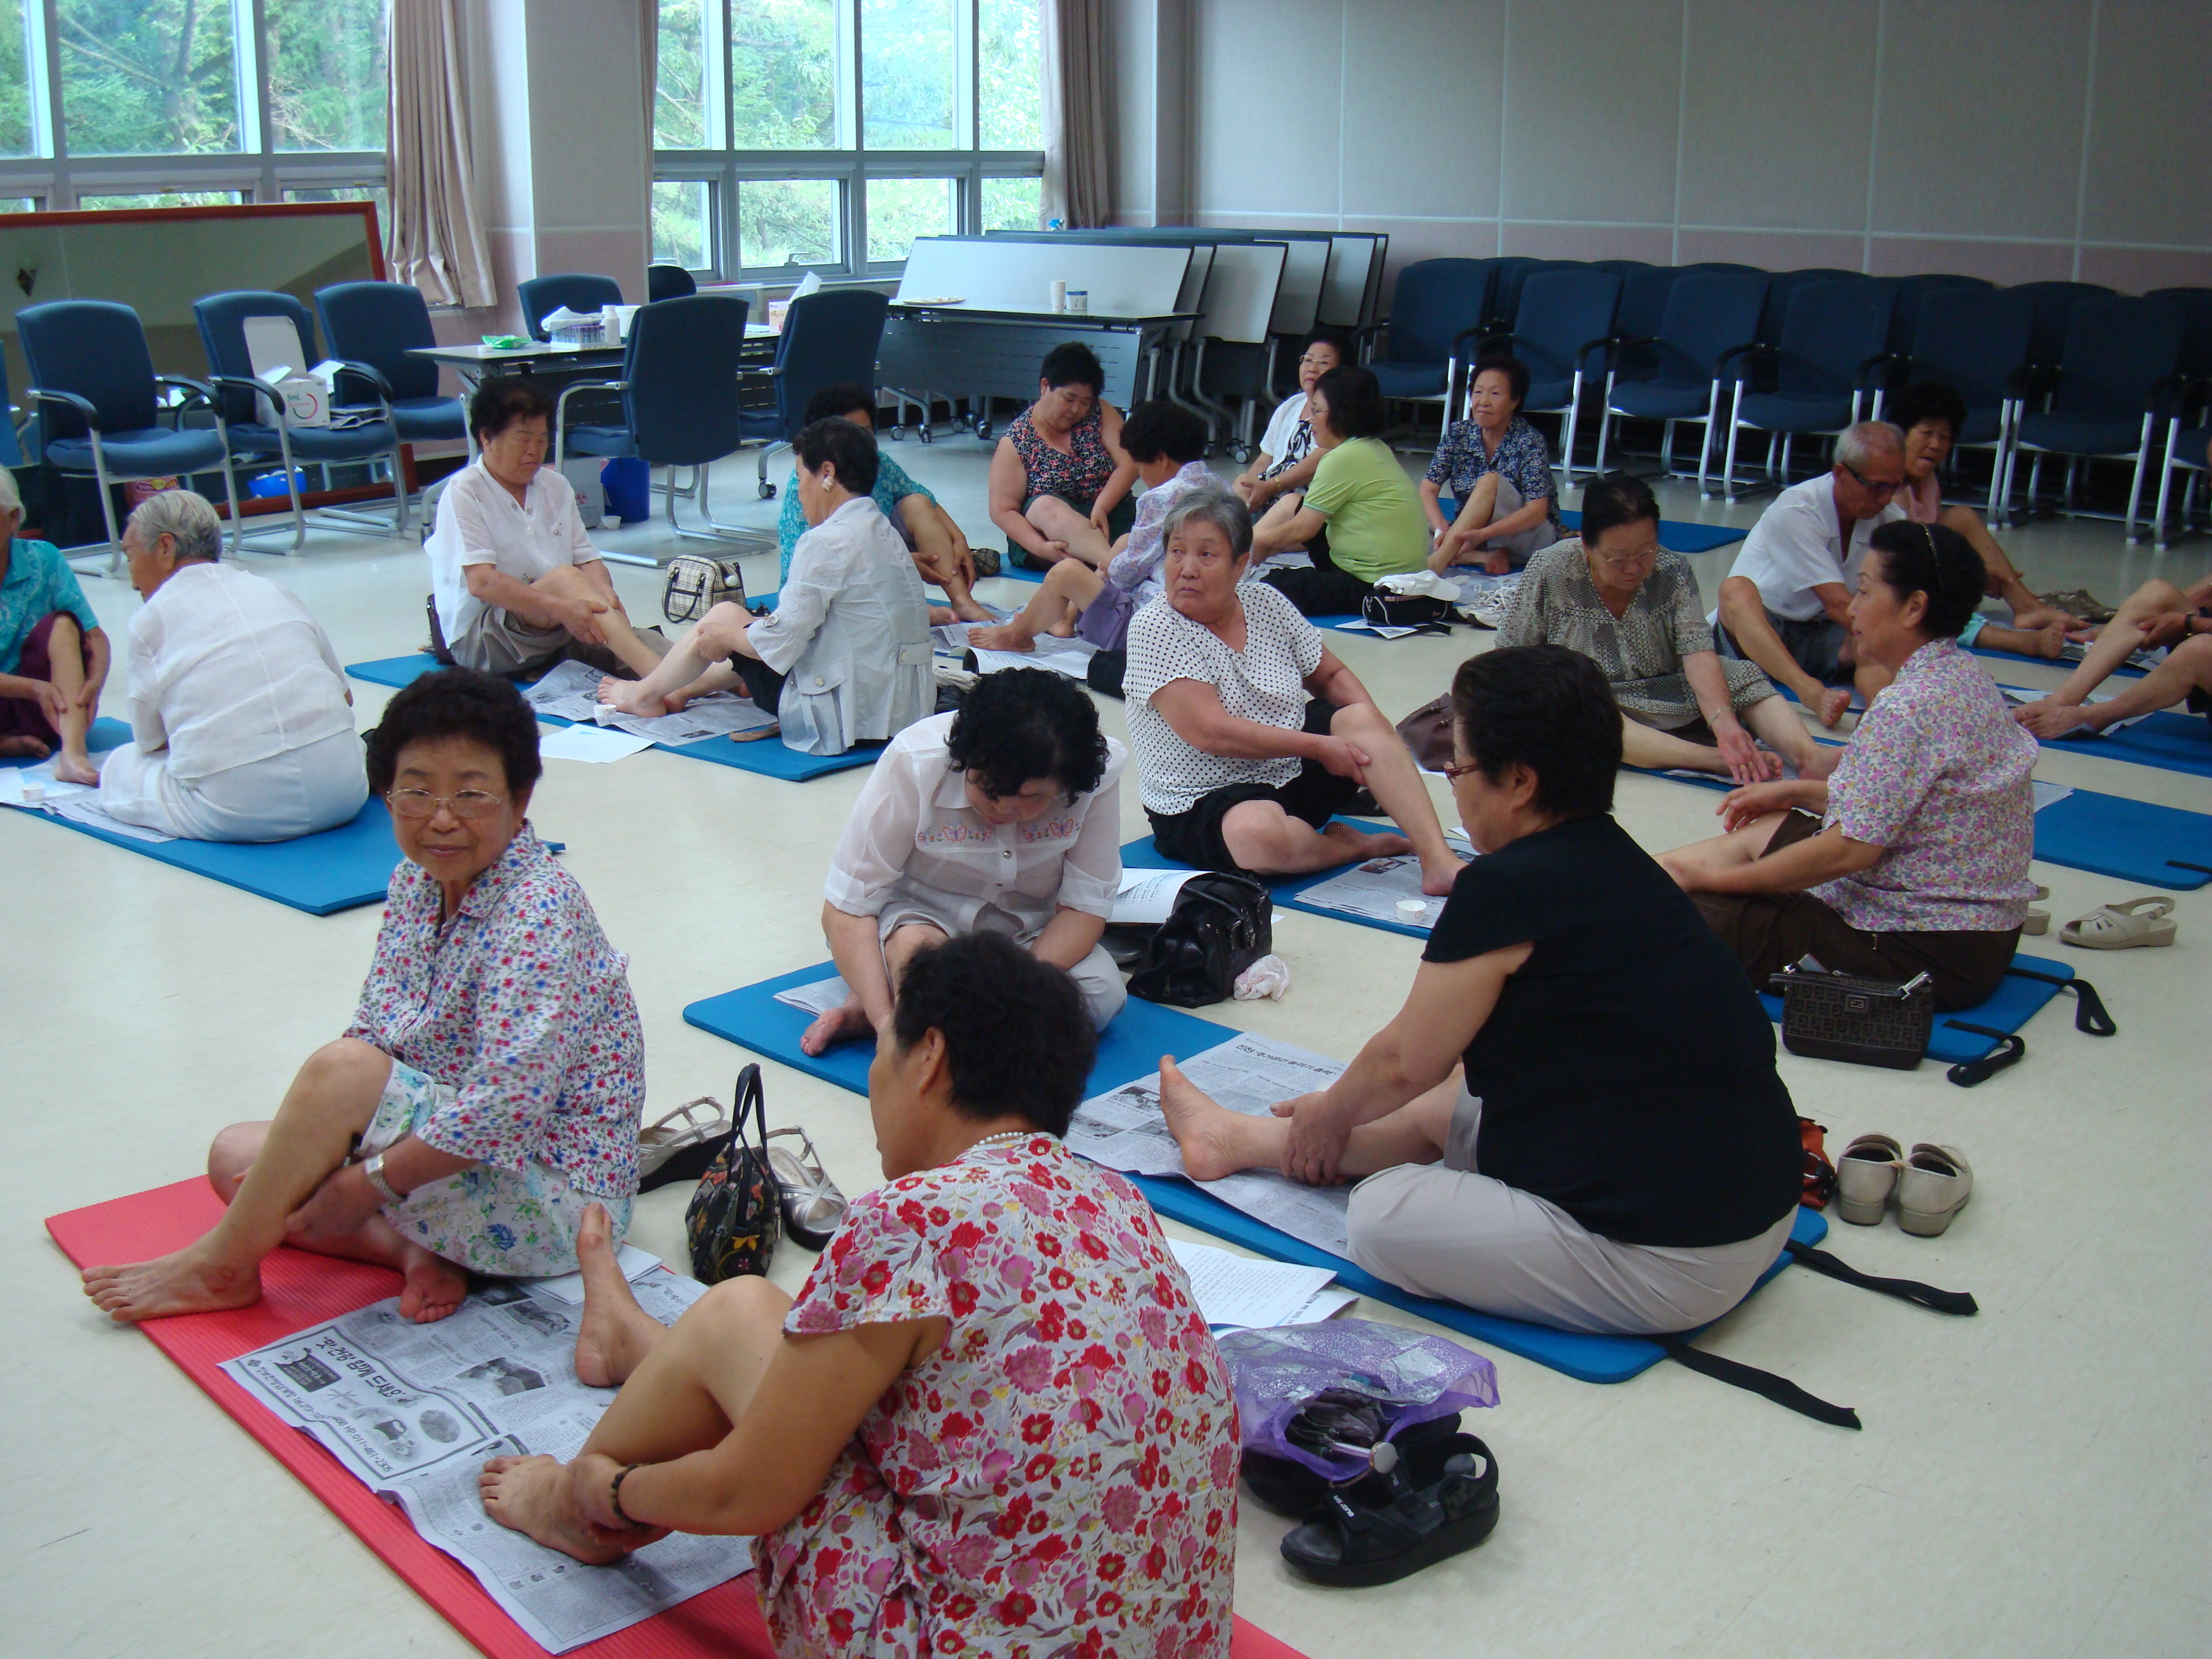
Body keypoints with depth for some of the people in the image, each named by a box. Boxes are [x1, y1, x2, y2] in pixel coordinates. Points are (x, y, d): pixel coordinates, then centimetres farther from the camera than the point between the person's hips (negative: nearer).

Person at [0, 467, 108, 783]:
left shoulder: (43, 560, -3)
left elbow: (95, 635, -8)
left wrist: (95, 681, -28)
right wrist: (33, 688, -30)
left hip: (35, 710, 2)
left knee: (61, 624, -22)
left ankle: (72, 753, -38)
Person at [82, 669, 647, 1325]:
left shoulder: (540, 909, -24)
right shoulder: (416, 883, 3)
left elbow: (507, 1104, -31)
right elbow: (375, 1033, 5)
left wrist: (363, 1183, -23)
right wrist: (295, 1170, -8)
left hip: (558, 1197, -9)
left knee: (339, 1071, -25)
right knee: (236, 1153, 8)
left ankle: (221, 1264, -5)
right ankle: (418, 1251, -8)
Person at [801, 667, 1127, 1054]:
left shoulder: (1100, 774, -23)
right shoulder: (914, 763, -28)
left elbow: (1086, 904, -17)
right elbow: (845, 910, -26)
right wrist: (884, 1021, -39)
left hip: (1028, 929, 4)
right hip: (917, 911, -4)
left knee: (1104, 994, -28)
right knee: (917, 950, -40)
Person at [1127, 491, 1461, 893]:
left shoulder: (1266, 603, 2)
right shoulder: (1154, 629, -15)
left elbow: (1332, 676, 15)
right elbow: (1212, 733, -24)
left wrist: (1375, 731, -6)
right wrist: (1318, 746, -21)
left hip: (1293, 774, 6)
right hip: (1203, 804, -6)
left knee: (1361, 718, -18)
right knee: (1262, 835, -37)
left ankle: (1439, 860, -24)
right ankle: (1349, 845, -7)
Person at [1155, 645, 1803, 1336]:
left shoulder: (1506, 889, -21)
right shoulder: (1610, 859, 6)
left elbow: (1405, 1064, -7)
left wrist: (1330, 1113, 14)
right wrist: (1341, 1111, 27)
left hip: (1674, 1265, -10)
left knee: (1381, 1214, -9)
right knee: (1444, 1108, 21)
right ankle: (1239, 1136, 37)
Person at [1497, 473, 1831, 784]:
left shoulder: (1673, 572, -7)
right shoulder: (1550, 571, -13)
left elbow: (1698, 654, -19)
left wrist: (1725, 723, -39)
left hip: (1670, 700, 3)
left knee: (1747, 677, -18)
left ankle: (1809, 755, -44)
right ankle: (1713, 760, -47)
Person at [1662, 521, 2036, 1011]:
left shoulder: (1908, 707, -24)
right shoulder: (1964, 675, 6)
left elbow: (1851, 850, -25)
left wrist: (1720, 877, -16)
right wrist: (1797, 791, 17)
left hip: (1932, 952, -10)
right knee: (1760, 834, 19)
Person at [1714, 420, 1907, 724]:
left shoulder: (1890, 518, 0)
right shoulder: (1795, 510, -19)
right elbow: (1839, 605, -26)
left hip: (1823, 640, 5)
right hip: (1751, 633, -5)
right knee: (1736, 589, -37)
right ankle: (1812, 694, -57)